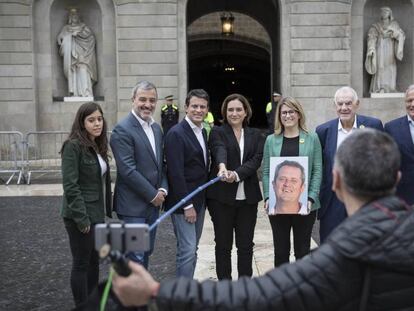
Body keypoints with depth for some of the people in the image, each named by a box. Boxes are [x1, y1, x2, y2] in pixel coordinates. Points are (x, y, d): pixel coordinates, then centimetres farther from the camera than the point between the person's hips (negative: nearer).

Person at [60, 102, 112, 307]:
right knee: (81, 263, 4)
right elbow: (70, 185, -19)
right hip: (81, 217, -8)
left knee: (94, 261, 16)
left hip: (97, 214, 8)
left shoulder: (98, 145, 9)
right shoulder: (73, 146, -15)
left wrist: (107, 210, 9)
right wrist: (81, 218, -20)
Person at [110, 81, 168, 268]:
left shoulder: (156, 128, 12)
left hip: (153, 203, 8)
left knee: (146, 254, 17)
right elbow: (128, 171, -20)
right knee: (136, 257, -3)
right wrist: (153, 195, -14)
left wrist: (163, 189, -1)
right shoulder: (122, 130, -14)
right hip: (133, 206, -8)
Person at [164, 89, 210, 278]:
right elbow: (176, 173, -18)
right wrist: (187, 205, -18)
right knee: (187, 250, -7)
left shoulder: (203, 132, 12)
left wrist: (203, 200, 12)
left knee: (192, 249, 14)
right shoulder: (176, 134, -14)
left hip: (199, 200, 8)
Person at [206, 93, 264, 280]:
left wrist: (237, 174, -21)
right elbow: (219, 150, -20)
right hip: (222, 196, -2)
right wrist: (222, 166, -42)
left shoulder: (255, 135, 11)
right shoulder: (217, 132, 1)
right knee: (223, 244, 7)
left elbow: (256, 160, -4)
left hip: (248, 197, 3)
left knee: (246, 244, 9)